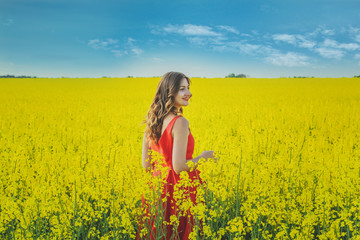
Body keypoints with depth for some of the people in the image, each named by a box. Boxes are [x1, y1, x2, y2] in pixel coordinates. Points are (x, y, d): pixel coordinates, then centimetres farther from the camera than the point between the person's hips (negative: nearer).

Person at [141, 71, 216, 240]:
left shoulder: (152, 122, 3)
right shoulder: (180, 122, -20)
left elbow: (146, 165, 5)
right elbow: (179, 167, -22)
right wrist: (202, 157, -6)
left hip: (159, 186, 7)